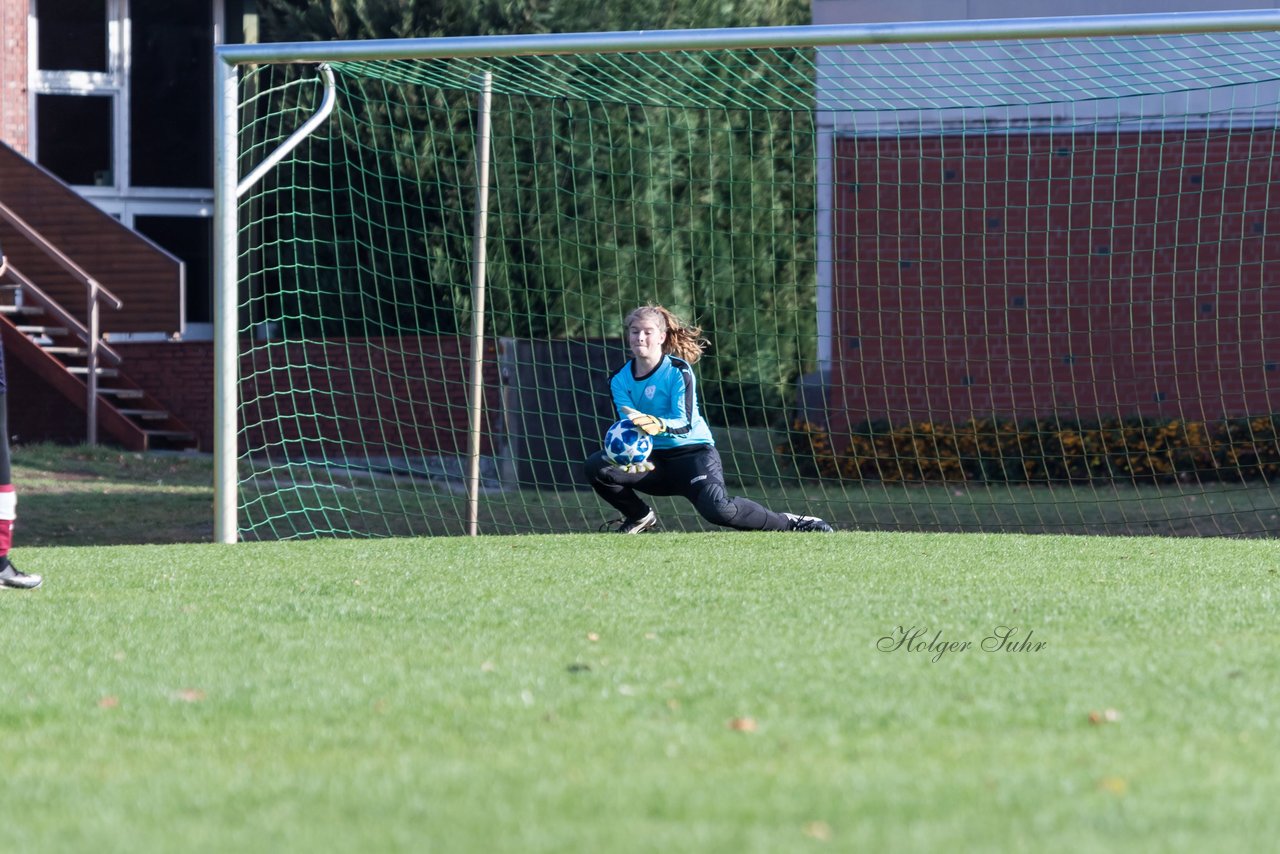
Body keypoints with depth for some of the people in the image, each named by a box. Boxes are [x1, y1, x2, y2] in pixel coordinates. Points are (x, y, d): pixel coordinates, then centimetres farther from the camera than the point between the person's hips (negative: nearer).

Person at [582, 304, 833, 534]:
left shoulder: (678, 371, -9)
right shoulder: (620, 380, 3)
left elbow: (685, 423, -20)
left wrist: (659, 425, -43)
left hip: (693, 452, -5)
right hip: (653, 460, 5)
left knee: (716, 509, -32)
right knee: (596, 466, -18)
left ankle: (787, 522, -10)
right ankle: (640, 516, 8)